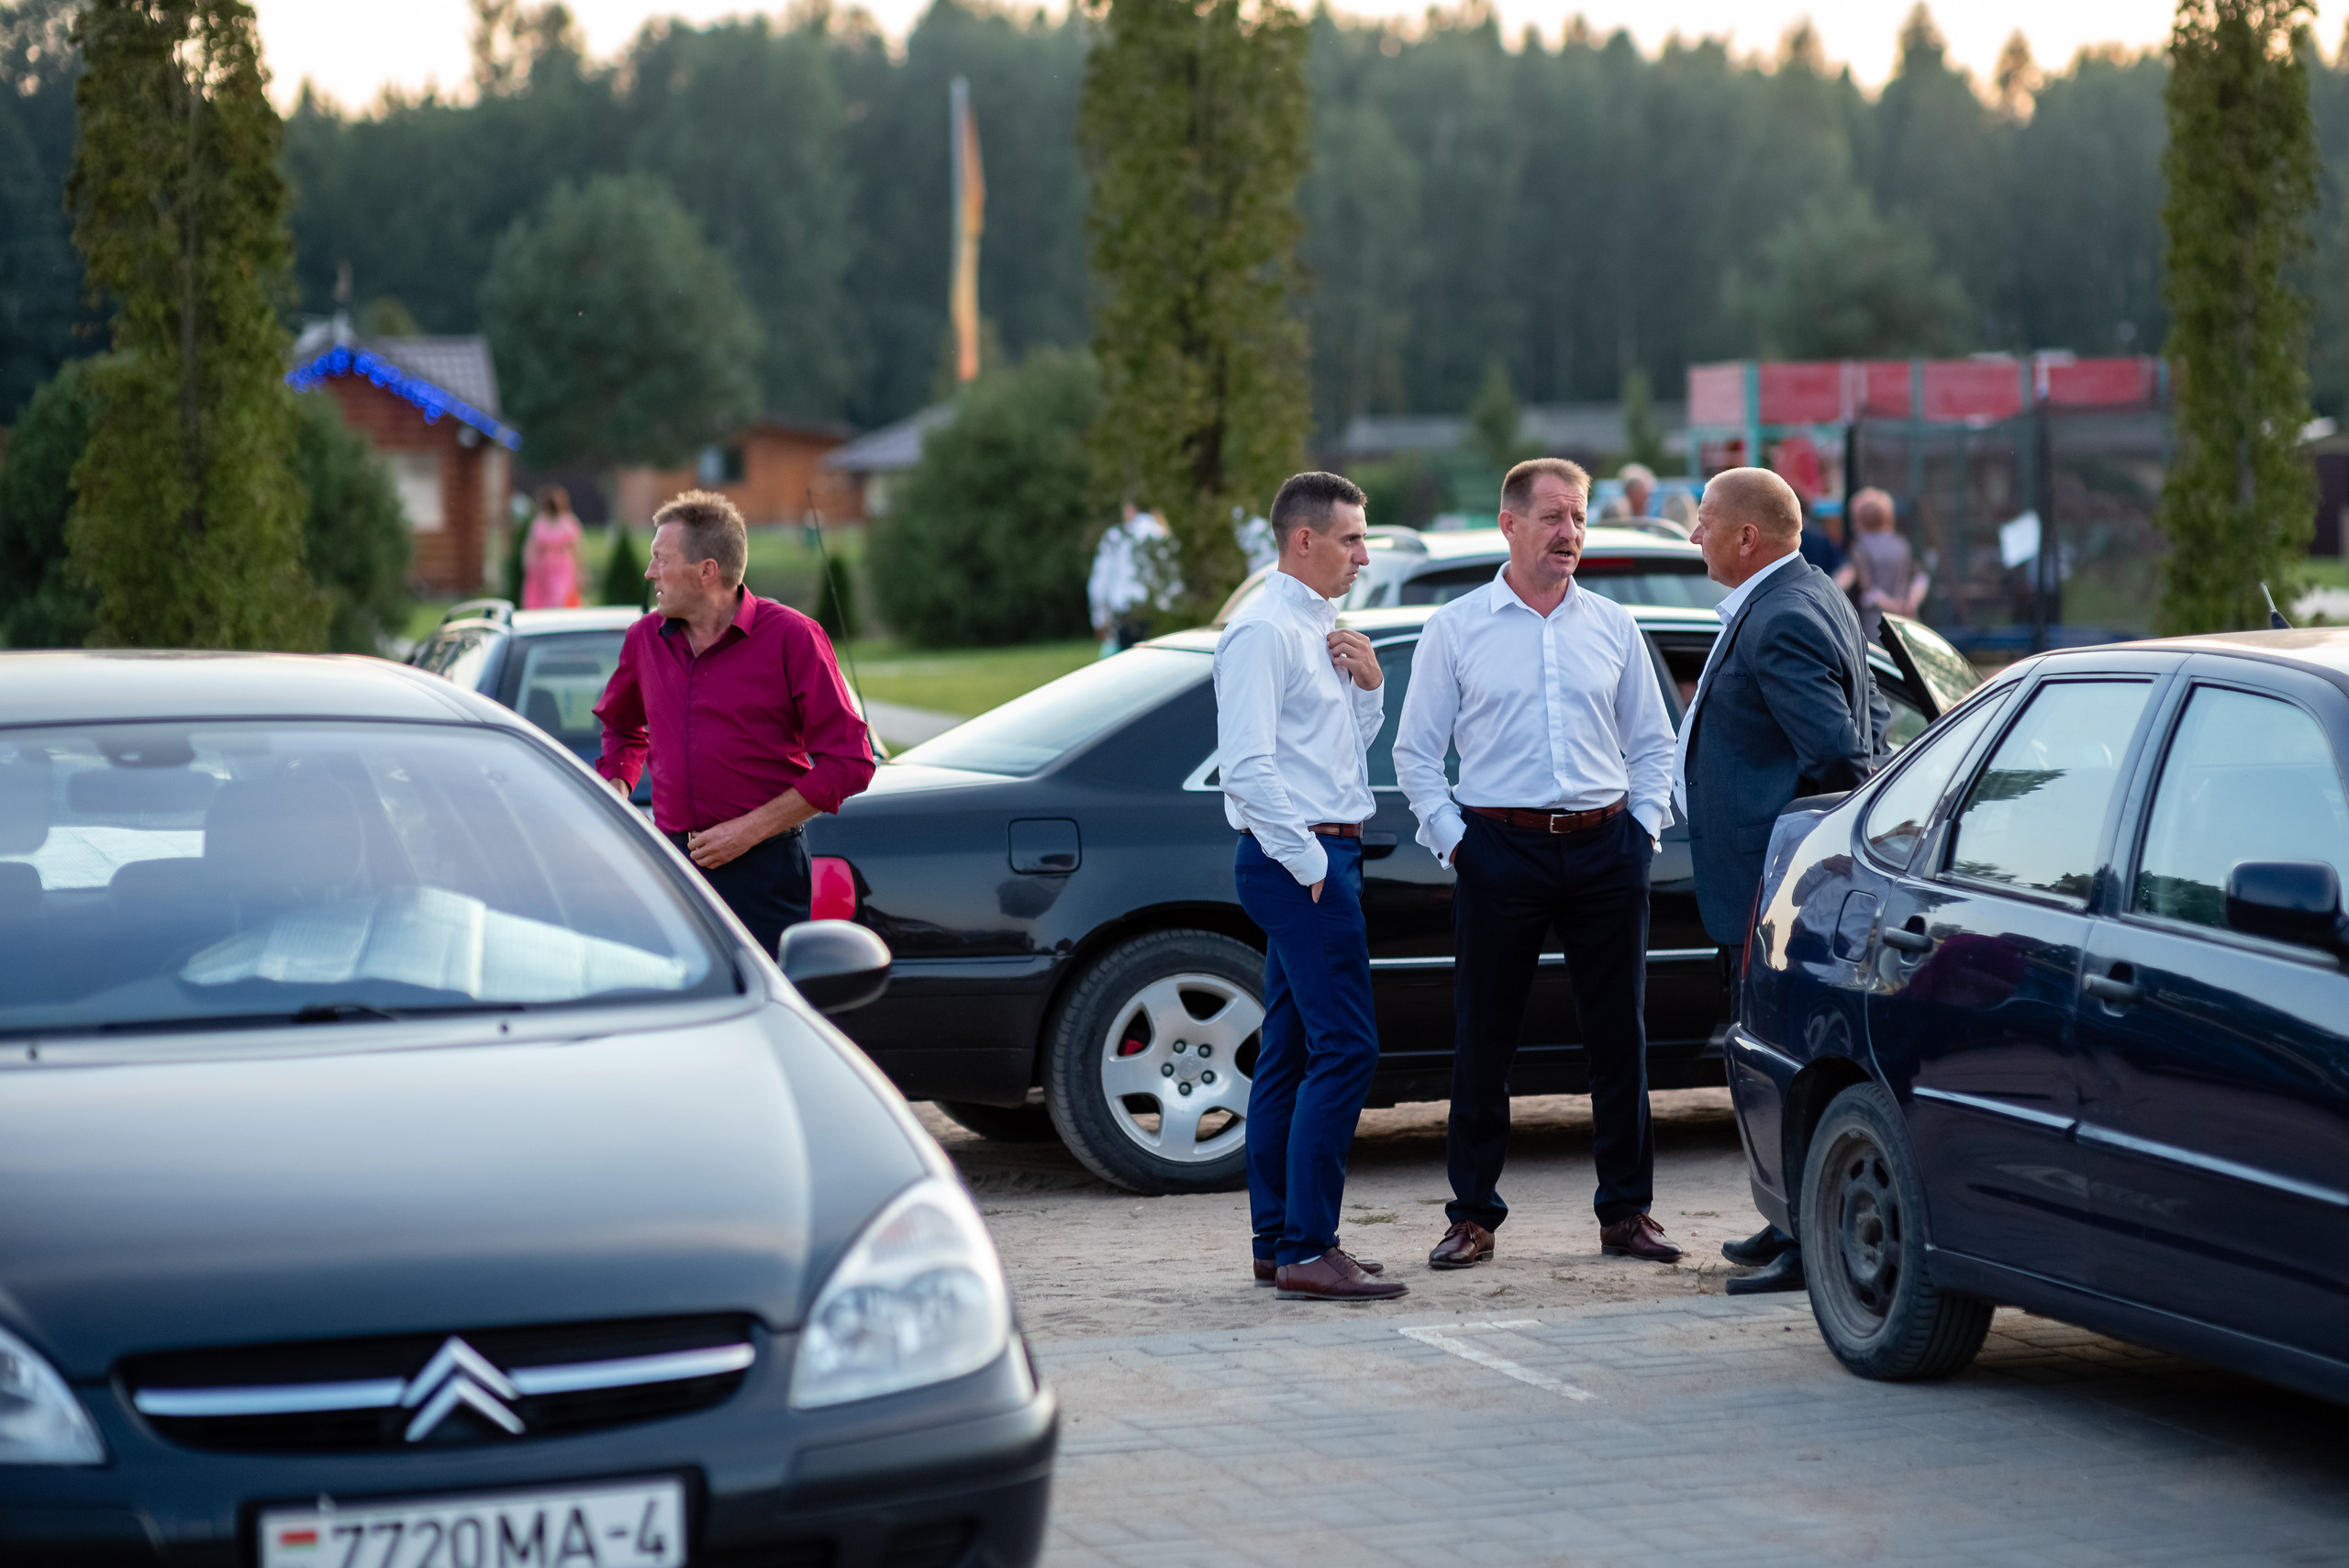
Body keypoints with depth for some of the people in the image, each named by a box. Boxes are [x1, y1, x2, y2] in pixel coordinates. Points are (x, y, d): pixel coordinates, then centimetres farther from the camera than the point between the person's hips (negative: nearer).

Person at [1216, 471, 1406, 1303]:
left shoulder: (1320, 629, 17)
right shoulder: (1263, 631, -14)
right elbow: (1248, 767, -20)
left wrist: (1368, 686, 5)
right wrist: (1310, 863, -18)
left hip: (1320, 856, 10)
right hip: (1297, 857, -10)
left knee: (1290, 1049, 11)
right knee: (1346, 1048, -13)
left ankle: (1277, 1241, 15)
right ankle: (1308, 1250, -13)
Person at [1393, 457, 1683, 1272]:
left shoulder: (1613, 626, 11)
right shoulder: (1456, 629, 4)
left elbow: (1652, 742, 17)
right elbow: (1415, 751, 6)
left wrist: (1642, 827, 4)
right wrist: (1452, 838, -4)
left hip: (1605, 846, 2)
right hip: (1500, 847, -2)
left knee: (1619, 1035, 4)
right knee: (1483, 1041, 0)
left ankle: (1626, 1210, 13)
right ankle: (1473, 1215, 9)